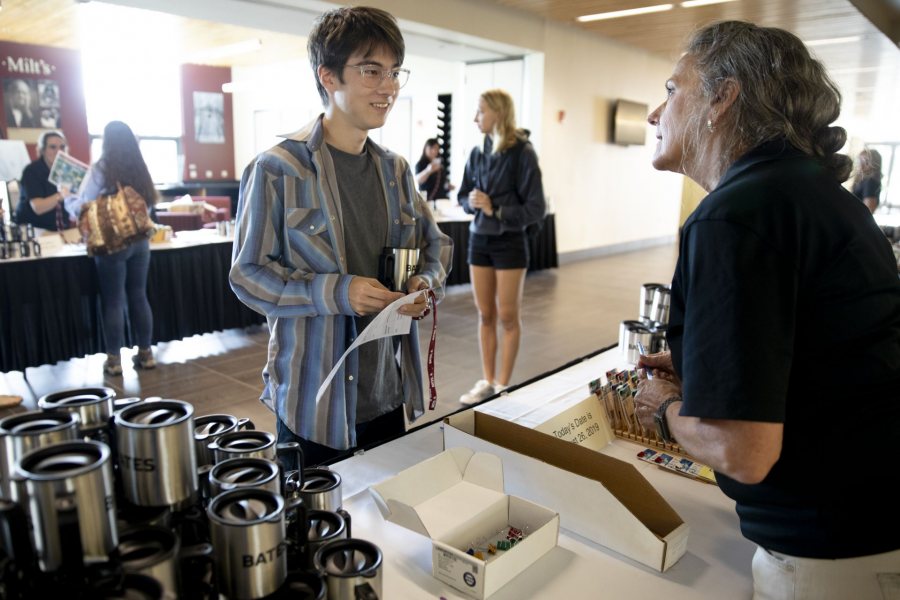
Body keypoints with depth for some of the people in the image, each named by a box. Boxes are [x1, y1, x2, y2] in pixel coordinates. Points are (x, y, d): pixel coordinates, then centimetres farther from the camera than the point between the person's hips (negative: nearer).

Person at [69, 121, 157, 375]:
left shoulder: (100, 169, -8)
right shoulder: (141, 169, 5)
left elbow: (82, 207, -2)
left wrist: (67, 201, 18)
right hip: (140, 240, 4)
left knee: (113, 301, 3)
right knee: (139, 296, 11)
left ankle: (114, 359, 10)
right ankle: (145, 353, 17)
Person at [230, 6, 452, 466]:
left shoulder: (395, 170, 6)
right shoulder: (277, 170, -12)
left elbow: (435, 244, 15)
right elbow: (247, 274, -11)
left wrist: (426, 281, -8)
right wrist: (335, 292, -24)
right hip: (314, 400, -5)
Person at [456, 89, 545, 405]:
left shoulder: (522, 153, -12)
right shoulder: (477, 153, 4)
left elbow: (536, 209, -13)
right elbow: (464, 197, 12)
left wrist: (495, 209, -19)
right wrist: (472, 202, -10)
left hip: (509, 243, -5)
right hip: (479, 240, 5)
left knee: (508, 317, 5)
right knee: (485, 315, 11)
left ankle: (503, 384, 17)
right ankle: (487, 381, 22)